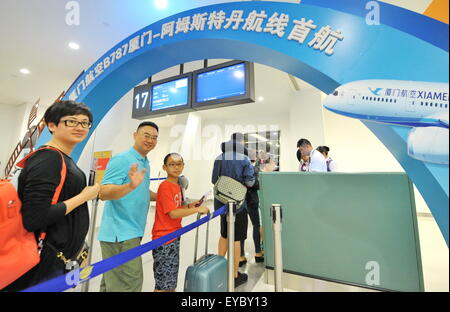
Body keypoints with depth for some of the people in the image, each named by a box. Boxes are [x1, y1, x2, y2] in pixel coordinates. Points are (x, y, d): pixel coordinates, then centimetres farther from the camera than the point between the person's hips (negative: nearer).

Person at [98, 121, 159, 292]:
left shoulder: (145, 164, 12)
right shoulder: (121, 160, -14)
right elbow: (103, 193, -23)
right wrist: (131, 186, -39)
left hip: (131, 233, 8)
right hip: (119, 234, -8)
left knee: (112, 282, 20)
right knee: (130, 283, -3)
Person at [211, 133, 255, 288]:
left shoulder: (219, 158, 0)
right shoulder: (244, 159, -12)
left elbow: (214, 180, 5)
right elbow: (250, 182, -12)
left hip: (222, 202, 5)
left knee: (224, 235, 23)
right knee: (236, 239, 9)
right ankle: (235, 276, 24)